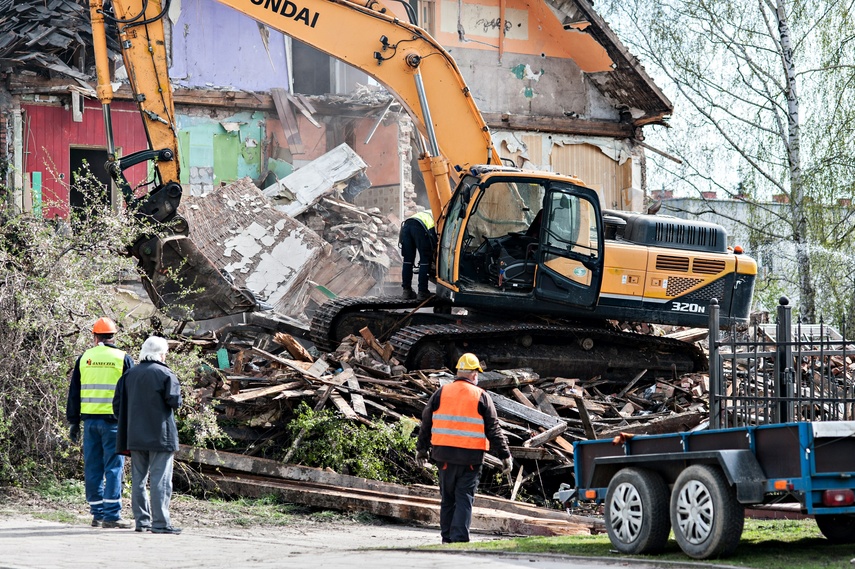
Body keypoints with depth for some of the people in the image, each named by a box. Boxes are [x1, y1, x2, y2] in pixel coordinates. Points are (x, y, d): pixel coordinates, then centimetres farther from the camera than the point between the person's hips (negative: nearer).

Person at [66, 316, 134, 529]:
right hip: (113, 419, -3)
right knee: (113, 467, -2)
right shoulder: (123, 359, -1)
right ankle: (112, 515, -7)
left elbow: (74, 393, 10)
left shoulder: (84, 358, 7)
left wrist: (73, 422, 15)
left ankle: (97, 514, 11)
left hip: (90, 418, 3)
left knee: (92, 468, 8)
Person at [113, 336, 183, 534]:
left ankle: (141, 520, 12)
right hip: (160, 436, -5)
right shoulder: (164, 374, -9)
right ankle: (160, 522, -7)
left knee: (138, 479, 11)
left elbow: (117, 404, 9)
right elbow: (175, 401, -16)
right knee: (160, 480, -4)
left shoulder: (129, 375, 9)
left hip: (135, 436, 6)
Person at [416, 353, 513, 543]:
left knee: (447, 498, 13)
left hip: (445, 454, 2)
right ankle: (459, 538, -7)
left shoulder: (441, 393, 6)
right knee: (464, 499, 0)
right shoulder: (481, 397, -1)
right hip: (471, 458, -2)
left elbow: (426, 423, 10)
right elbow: (493, 429, -1)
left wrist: (422, 449, 20)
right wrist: (505, 455, 3)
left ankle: (447, 538, 18)